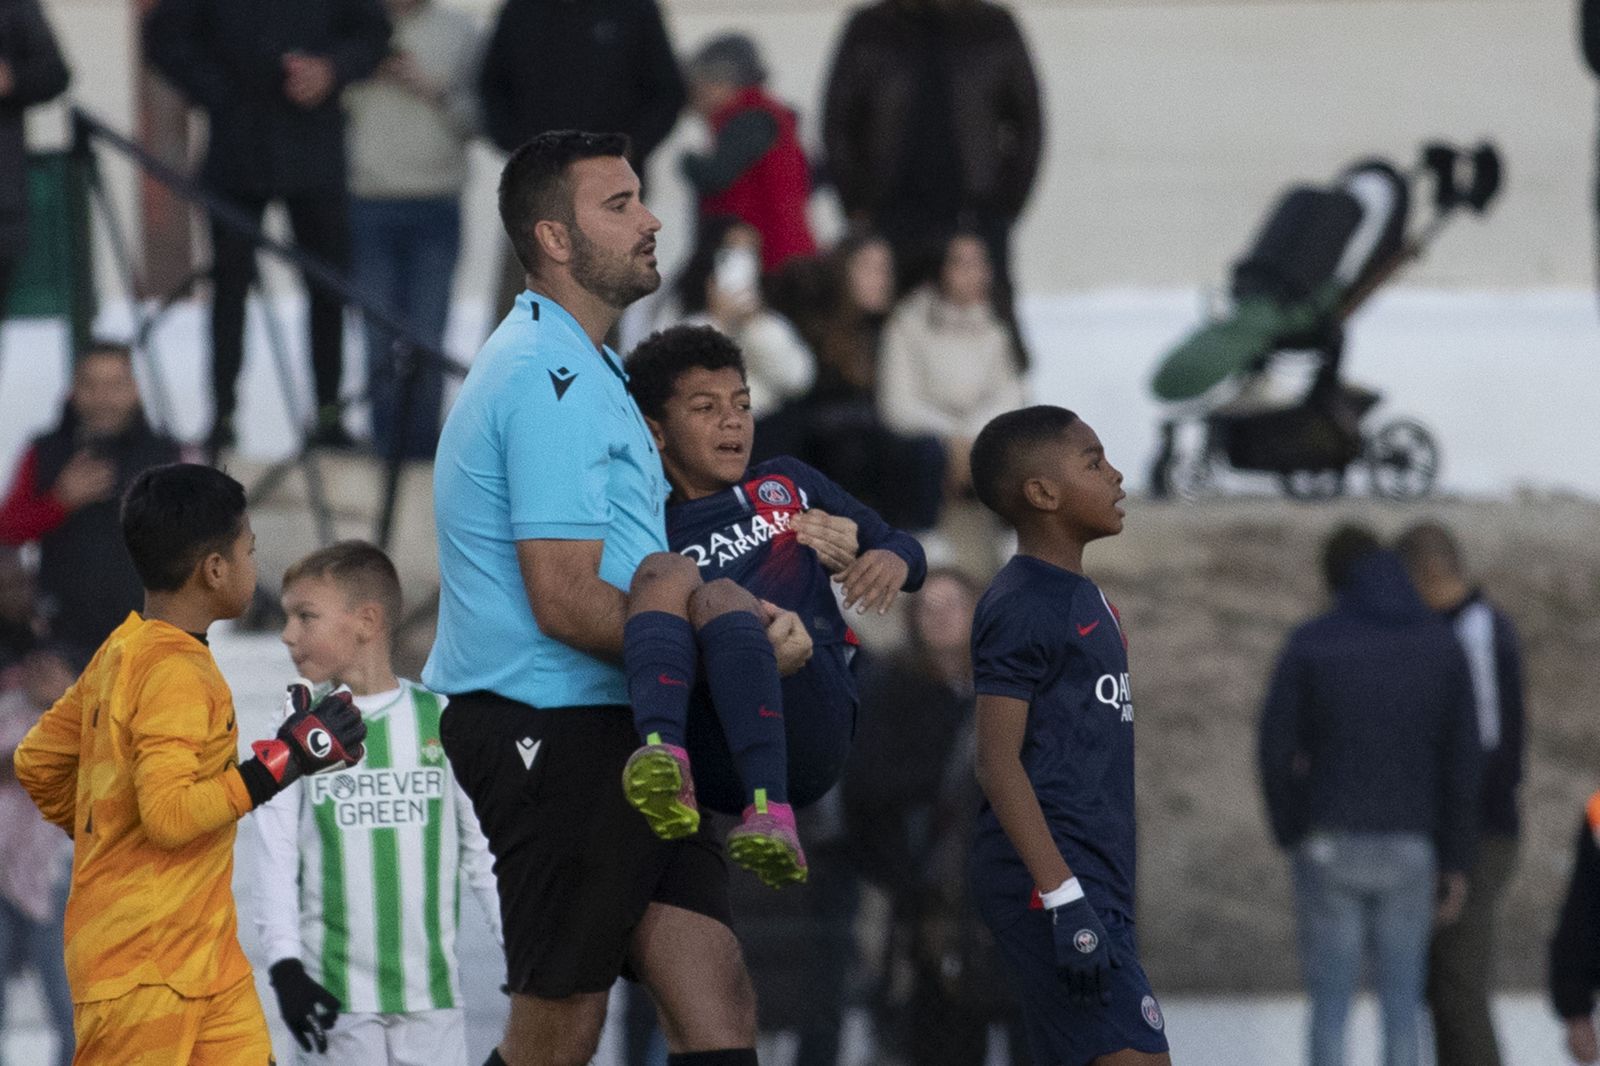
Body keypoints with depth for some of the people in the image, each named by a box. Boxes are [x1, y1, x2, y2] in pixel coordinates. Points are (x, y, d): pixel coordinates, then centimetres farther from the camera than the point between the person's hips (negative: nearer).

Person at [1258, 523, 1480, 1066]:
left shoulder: (1309, 643, -6)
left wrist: (1290, 833, 11)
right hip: (1408, 851, 2)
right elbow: (1462, 761, -2)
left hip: (1330, 848, -2)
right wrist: (1457, 865, 4)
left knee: (1329, 1009, 5)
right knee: (1400, 1012, 9)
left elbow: (1275, 751, -7)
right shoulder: (1442, 645, 0)